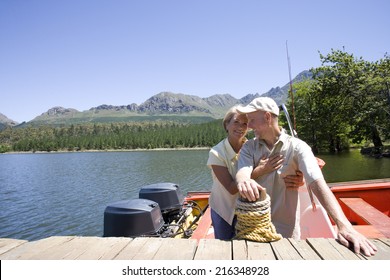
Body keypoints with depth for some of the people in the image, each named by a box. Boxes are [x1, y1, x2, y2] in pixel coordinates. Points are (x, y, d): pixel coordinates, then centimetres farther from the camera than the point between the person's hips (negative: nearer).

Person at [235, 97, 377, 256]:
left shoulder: (297, 147, -9)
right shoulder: (249, 147, -1)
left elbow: (318, 183, -21)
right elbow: (242, 172, -19)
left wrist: (344, 226, -33)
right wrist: (244, 181, -44)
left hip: (286, 230, -2)